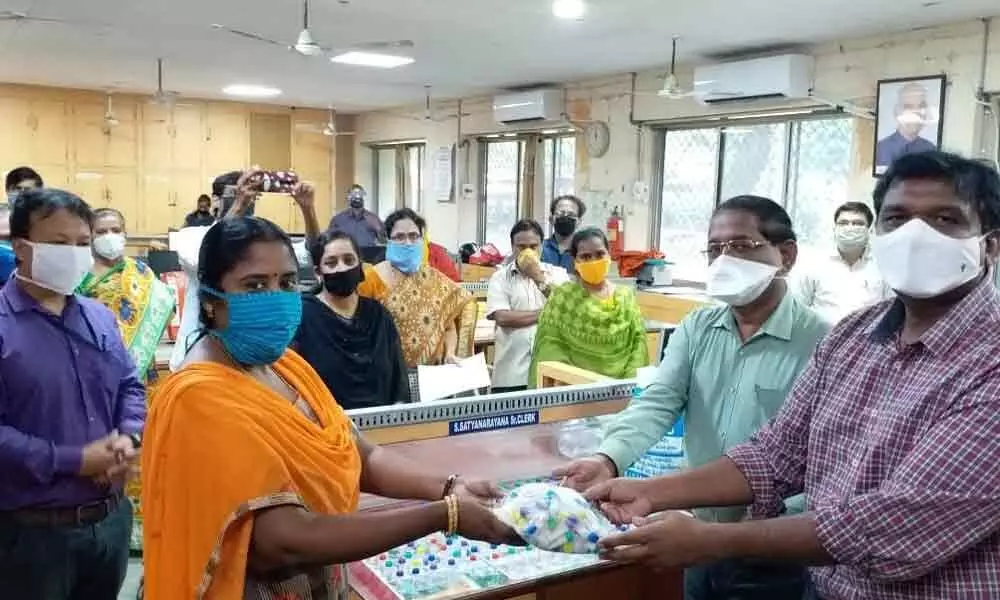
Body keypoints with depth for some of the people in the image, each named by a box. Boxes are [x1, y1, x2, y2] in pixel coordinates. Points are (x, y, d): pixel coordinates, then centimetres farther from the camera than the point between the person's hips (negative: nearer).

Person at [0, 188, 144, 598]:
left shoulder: (100, 317, 8)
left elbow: (130, 386, 14)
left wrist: (128, 437, -6)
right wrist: (74, 461, -21)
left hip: (112, 516, 6)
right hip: (34, 529, -6)